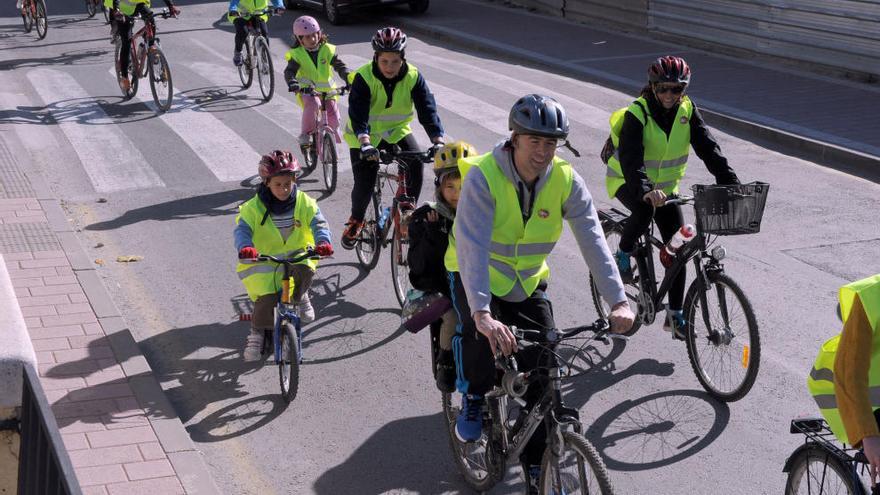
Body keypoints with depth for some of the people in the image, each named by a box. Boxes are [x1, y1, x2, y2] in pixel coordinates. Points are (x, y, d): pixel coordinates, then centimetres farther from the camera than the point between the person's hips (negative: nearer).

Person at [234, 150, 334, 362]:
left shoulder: (304, 203, -4)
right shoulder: (254, 207, -8)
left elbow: (319, 224, -12)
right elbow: (242, 229, -16)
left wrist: (323, 241, -36)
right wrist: (245, 247, -40)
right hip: (264, 260, -1)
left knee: (304, 270, -32)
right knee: (266, 298, -18)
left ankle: (299, 297, 3)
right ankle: (257, 334, 8)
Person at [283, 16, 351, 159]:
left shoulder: (327, 50, -1)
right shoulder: (297, 54, -6)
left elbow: (340, 66, -6)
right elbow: (289, 71, -16)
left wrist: (349, 80, -24)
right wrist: (292, 83, -39)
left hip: (327, 90, 3)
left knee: (334, 119, -12)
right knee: (313, 104, -37)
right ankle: (304, 137, -23)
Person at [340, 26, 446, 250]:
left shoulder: (413, 76, -17)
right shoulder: (364, 78, -24)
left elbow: (427, 108, -23)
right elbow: (357, 113, -33)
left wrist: (438, 141, -37)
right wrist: (365, 144, -50)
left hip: (397, 131, 2)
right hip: (365, 136, -2)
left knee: (415, 161, -25)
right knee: (364, 184, -11)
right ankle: (356, 220, 21)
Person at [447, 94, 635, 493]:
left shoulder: (566, 180, -15)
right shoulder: (483, 176, -27)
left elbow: (592, 240, -21)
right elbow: (472, 246, -37)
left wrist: (618, 301, -33)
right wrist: (482, 313, -49)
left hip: (528, 284, 4)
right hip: (477, 279, -3)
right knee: (481, 334, -33)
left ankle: (536, 463, 16)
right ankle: (474, 397, 0)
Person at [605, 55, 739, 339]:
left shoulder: (687, 111, -9)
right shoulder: (638, 113, -23)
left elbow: (708, 147, -16)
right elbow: (630, 156, -35)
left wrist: (729, 182, -30)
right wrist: (646, 190, -52)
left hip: (665, 186, 5)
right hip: (628, 182, -5)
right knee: (644, 210, -38)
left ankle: (675, 314, 4)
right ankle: (623, 256, -8)